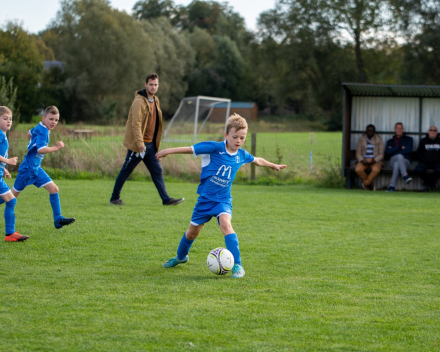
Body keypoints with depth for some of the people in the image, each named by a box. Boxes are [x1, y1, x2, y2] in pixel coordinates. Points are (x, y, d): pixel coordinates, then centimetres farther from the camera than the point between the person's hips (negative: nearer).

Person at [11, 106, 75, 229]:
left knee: (54, 189, -1)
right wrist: (56, 147, -21)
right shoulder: (43, 130, -20)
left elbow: (29, 133, 29)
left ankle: (58, 219, -3)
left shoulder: (39, 128, 8)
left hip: (37, 168, 9)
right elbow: (41, 149, -32)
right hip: (28, 169, -9)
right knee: (12, 196, 3)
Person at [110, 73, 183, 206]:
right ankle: (114, 198, 12)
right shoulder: (139, 101, -15)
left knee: (157, 171, 4)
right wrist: (140, 143, -29)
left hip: (150, 144, 8)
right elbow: (136, 123, -22)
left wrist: (155, 143, 17)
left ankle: (166, 199, 4)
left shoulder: (155, 100, 12)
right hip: (138, 144, -8)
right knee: (126, 171, 2)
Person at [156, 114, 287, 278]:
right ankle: (181, 257, 44)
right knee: (192, 232, 13)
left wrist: (273, 165, 36)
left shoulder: (241, 155, -2)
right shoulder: (214, 148, -16)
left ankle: (237, 265, -27)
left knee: (225, 224, -28)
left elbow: (257, 160, 20)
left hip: (223, 199, 1)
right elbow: (190, 149, -16)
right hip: (205, 198, -1)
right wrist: (167, 151, -21)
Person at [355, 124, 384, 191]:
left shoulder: (379, 140, 7)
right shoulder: (361, 140, 9)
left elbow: (381, 154, 3)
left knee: (376, 169, -38)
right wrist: (362, 160, -17)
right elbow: (358, 153, 5)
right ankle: (370, 184, -9)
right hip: (364, 160, 1)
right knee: (358, 169, -34)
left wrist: (374, 160, -17)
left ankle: (366, 183, -15)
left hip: (375, 161, -1)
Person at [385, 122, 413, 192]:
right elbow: (387, 151, 3)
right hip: (393, 161, 1)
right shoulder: (390, 141, 25)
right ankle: (405, 176, -59)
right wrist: (400, 148, -3)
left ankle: (391, 186, -50)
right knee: (399, 156, -39)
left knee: (397, 164, -40)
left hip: (405, 161, -1)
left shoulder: (408, 139, 19)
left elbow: (408, 150, -1)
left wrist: (393, 150, -1)